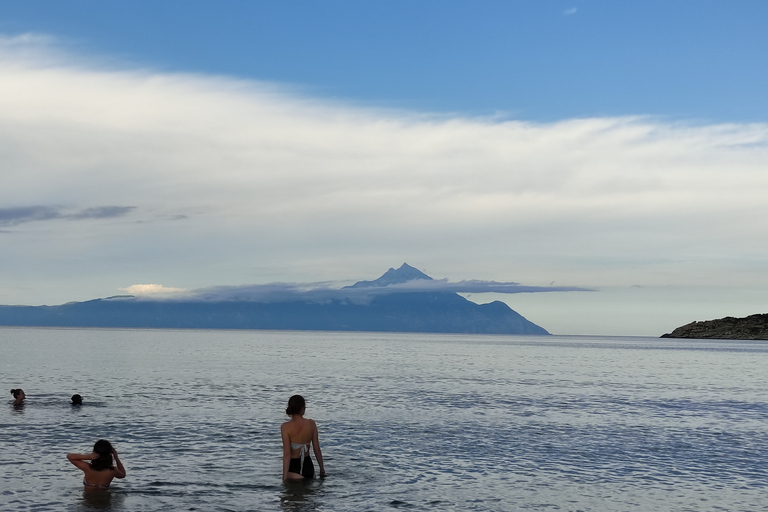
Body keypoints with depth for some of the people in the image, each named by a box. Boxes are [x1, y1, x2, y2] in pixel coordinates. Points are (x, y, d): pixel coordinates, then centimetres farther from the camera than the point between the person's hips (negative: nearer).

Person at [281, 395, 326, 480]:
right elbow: (317, 449, 3)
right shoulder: (311, 424, -3)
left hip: (294, 467, -4)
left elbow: (287, 454, -17)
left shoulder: (285, 427, -14)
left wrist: (285, 477, -15)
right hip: (308, 466, 4)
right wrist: (322, 469, 15)